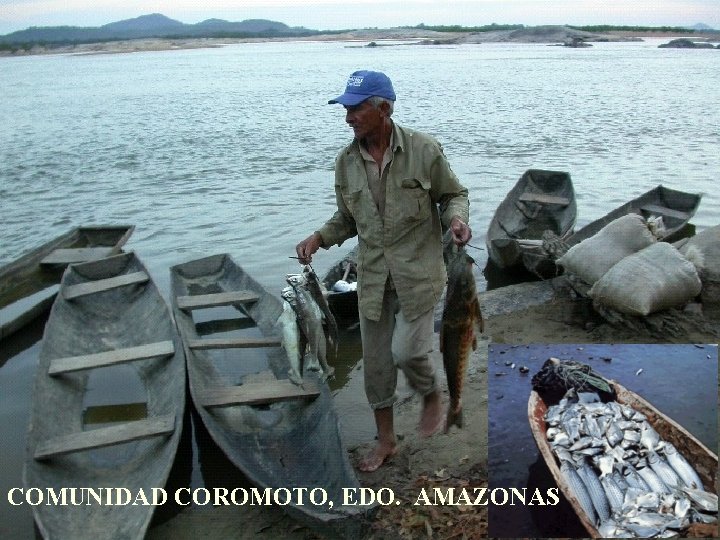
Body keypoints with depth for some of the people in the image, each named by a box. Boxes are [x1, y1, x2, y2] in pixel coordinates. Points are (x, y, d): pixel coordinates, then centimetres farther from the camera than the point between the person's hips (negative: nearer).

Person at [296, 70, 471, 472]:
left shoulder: (424, 150, -11)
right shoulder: (346, 162, 0)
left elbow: (454, 194, 2)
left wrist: (457, 219, -20)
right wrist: (319, 238, -5)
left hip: (418, 272, -4)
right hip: (373, 276, 4)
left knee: (406, 351, -9)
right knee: (376, 360, 10)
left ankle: (433, 397, 28)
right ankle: (386, 440, 30)